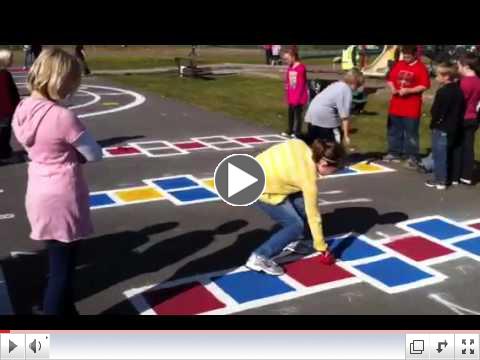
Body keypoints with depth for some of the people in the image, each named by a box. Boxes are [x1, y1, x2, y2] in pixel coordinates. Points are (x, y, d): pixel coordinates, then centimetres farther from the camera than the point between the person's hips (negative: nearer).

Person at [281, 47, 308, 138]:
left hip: (299, 97, -8)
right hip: (291, 97, 8)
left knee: (298, 114, -2)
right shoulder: (289, 69, 9)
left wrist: (297, 98, -15)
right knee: (290, 113, 16)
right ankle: (290, 130, 29)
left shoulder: (301, 68, -15)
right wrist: (288, 97, 14)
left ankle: (297, 132, 6)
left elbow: (301, 85, -15)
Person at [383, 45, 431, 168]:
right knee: (394, 131, 14)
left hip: (412, 108, -6)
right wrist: (392, 88, -6)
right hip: (396, 105, 6)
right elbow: (390, 79, 15)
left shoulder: (421, 67, -7)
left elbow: (424, 86, -12)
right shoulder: (398, 65, 8)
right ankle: (394, 153, 26)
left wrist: (408, 90, -21)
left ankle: (412, 157, 6)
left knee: (411, 133, 0)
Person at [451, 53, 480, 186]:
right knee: (468, 147, 10)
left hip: (462, 119, -7)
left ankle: (454, 177, 6)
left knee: (457, 147, 1)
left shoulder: (465, 81, -18)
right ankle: (467, 177, 16)